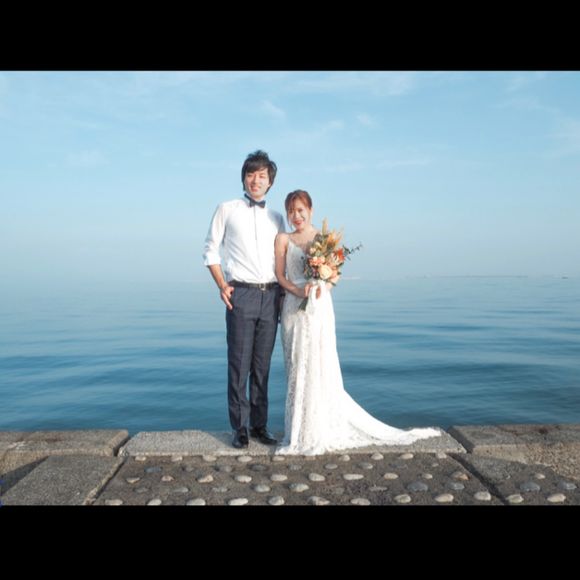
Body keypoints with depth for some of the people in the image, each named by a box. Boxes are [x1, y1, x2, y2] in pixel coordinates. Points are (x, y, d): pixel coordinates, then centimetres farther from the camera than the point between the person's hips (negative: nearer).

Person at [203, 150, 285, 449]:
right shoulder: (227, 209, 5)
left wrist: (283, 293, 7)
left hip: (271, 295, 3)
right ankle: (239, 428, 11)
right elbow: (210, 250, 6)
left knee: (262, 366, 8)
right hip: (241, 294, -3)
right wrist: (222, 286, -5)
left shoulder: (277, 218, 15)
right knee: (239, 365, -1)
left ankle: (259, 425, 19)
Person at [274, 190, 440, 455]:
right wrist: (297, 290, -16)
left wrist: (323, 286, -17)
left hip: (319, 307, -1)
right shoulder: (283, 239, 8)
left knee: (320, 367, -3)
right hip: (294, 309, 1)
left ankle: (320, 431, 8)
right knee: (297, 369, 5)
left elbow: (335, 273, 3)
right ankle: (298, 431, 15)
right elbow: (279, 274, 1)